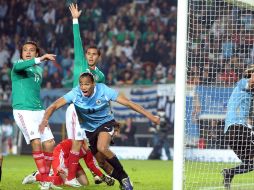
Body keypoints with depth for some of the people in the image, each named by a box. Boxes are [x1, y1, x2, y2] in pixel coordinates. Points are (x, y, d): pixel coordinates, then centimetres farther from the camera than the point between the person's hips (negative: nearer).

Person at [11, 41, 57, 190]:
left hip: (38, 111, 7)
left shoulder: (38, 69, 18)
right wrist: (40, 59, -40)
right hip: (23, 111, -7)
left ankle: (43, 177, 18)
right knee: (36, 141, -19)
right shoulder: (19, 66, -2)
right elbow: (19, 66, -28)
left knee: (49, 143, 2)